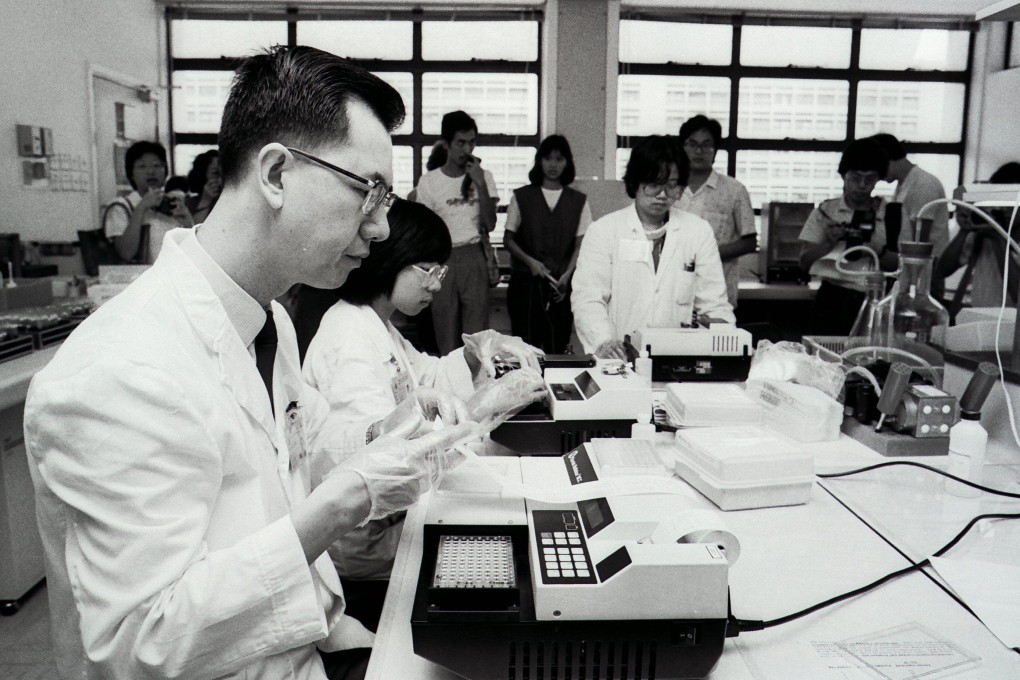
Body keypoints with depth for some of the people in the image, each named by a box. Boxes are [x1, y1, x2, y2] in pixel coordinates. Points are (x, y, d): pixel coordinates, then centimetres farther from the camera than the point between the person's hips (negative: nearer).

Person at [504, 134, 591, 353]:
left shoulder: (579, 201, 8)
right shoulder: (522, 197, 7)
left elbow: (580, 244, 4)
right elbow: (508, 238, 6)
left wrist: (566, 275, -11)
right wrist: (530, 261, -10)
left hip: (562, 284, 1)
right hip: (526, 281, 0)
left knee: (558, 347, 2)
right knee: (525, 345, -1)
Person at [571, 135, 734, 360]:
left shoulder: (700, 232, 13)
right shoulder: (603, 230, 7)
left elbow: (714, 306, 11)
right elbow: (587, 299, -2)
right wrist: (603, 341, -20)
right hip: (618, 362, -2)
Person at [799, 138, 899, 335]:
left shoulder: (890, 213, 7)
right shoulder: (825, 211, 6)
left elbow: (899, 264, 3)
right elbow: (805, 262, 3)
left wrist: (877, 250, -15)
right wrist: (829, 242, -13)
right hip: (832, 301, 0)